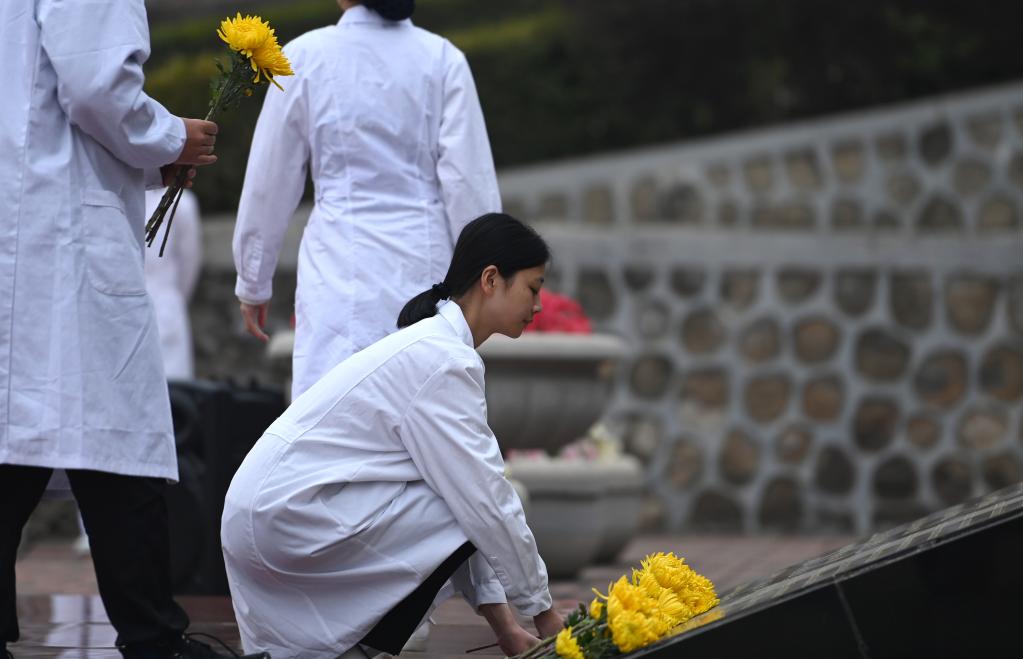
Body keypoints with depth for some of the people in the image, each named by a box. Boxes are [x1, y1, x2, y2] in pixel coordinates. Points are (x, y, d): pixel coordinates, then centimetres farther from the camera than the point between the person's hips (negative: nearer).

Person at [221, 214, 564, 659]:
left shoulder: (430, 343, 15)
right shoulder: (444, 361, -15)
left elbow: (469, 493, 17)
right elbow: (484, 501, -15)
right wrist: (544, 613, -4)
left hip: (266, 514, 10)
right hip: (292, 514, -10)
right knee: (466, 515, -6)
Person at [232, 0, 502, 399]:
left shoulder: (305, 56, -1)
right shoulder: (442, 58, 1)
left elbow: (269, 182, 6)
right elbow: (469, 179, -2)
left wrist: (253, 282, 16)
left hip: (342, 259, -2)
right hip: (425, 258, 2)